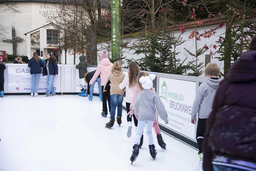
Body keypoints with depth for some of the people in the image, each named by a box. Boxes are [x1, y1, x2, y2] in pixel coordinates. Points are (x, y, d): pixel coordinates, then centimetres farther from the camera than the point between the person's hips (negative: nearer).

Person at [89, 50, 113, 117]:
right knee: (110, 98, 10)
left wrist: (91, 82, 13)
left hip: (104, 84, -2)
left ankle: (104, 112, 9)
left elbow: (96, 75, 2)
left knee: (104, 98, 6)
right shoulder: (111, 65, 2)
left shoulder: (100, 65, -5)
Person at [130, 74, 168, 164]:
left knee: (138, 133, 0)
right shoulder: (154, 95, -2)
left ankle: (136, 147, -25)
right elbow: (160, 107, -6)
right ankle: (152, 150, 23)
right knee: (149, 132, 19)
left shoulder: (140, 94, 9)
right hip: (151, 116, 0)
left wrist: (137, 113, 46)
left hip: (142, 116, 0)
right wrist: (165, 118, 0)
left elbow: (137, 105, 26)